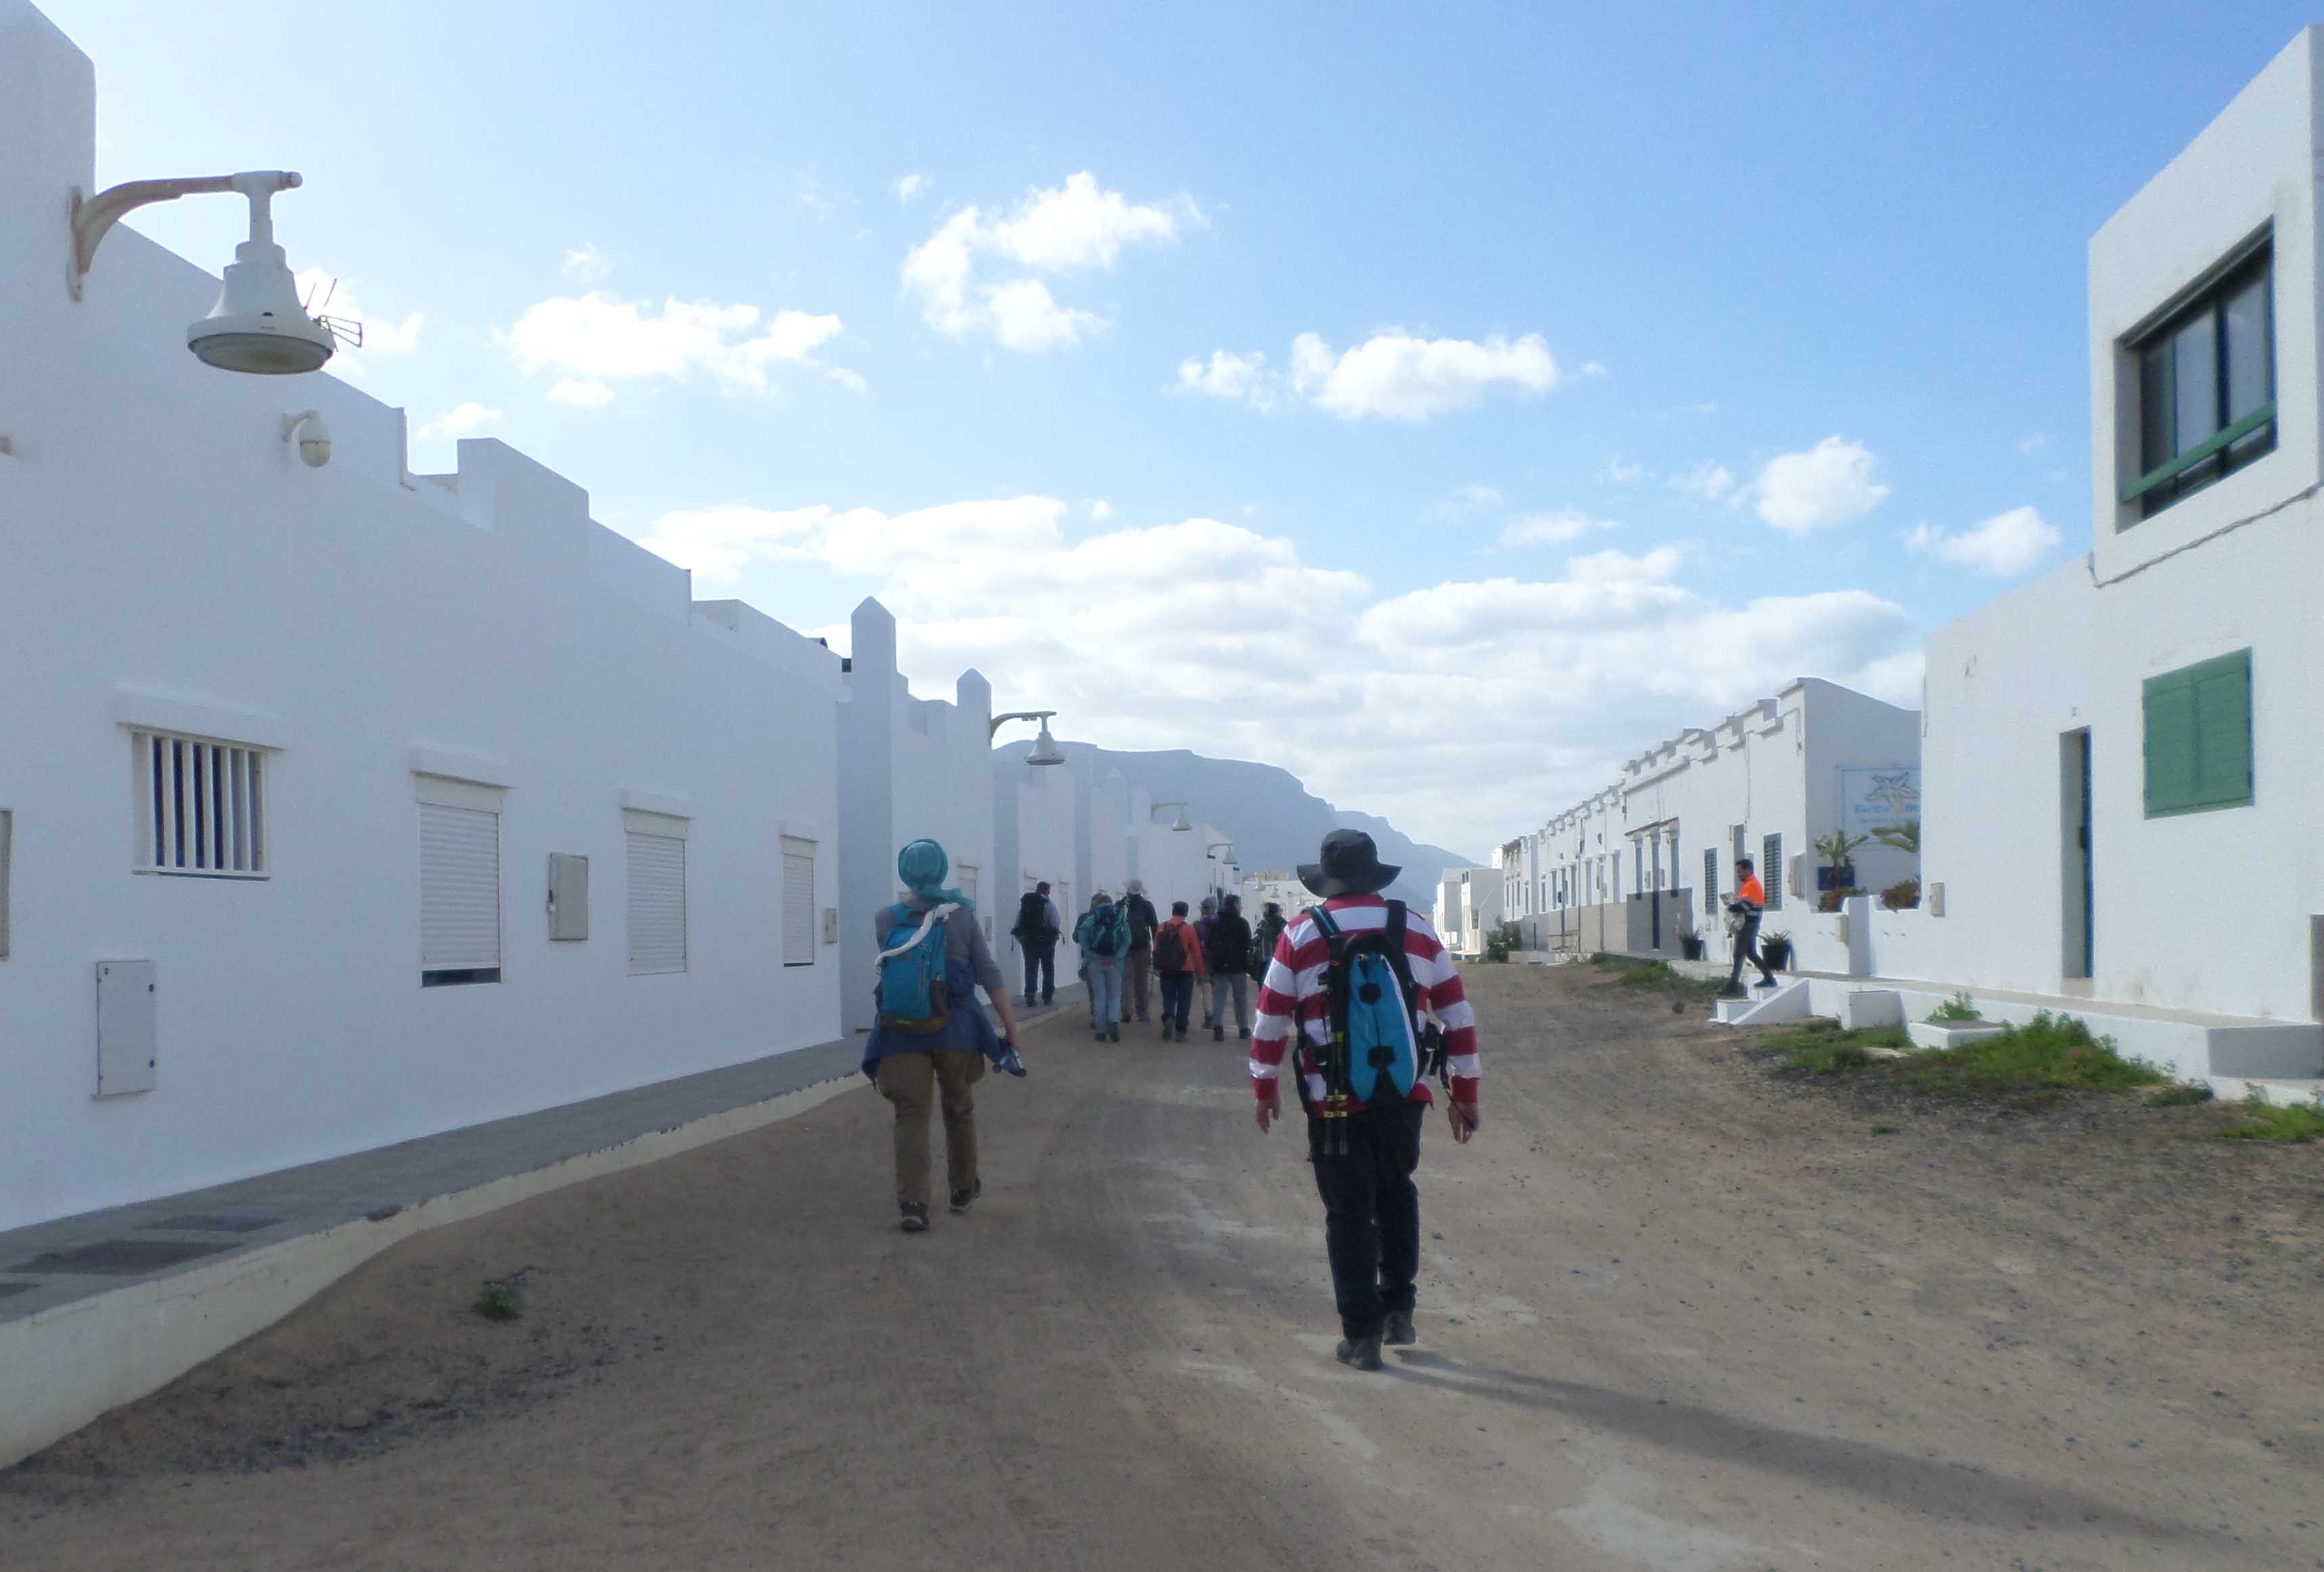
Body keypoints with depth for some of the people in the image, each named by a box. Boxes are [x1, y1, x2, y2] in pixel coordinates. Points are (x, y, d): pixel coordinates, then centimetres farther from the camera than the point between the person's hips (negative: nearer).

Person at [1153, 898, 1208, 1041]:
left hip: (1166, 971, 2)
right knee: (1184, 1001, 5)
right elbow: (1197, 953, -4)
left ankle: (1168, 1017, -15)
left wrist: (1157, 968, 18)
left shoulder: (1162, 928, 2)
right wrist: (1199, 972, 5)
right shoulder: (1189, 929, -7)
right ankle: (1181, 1032, 3)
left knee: (1168, 997, 13)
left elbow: (1156, 950, 8)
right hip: (1185, 971, -2)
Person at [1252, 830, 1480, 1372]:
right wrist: (1464, 1094, 12)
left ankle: (1362, 1335, 8)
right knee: (1396, 1194, 23)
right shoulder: (1416, 930, 4)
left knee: (1349, 1213, 6)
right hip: (1405, 1099, 3)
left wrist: (1265, 1089, 13)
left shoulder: (1302, 935, -4)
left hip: (1335, 1104, -3)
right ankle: (1399, 1310, 26)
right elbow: (1458, 1016, 5)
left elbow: (1271, 1020, -1)